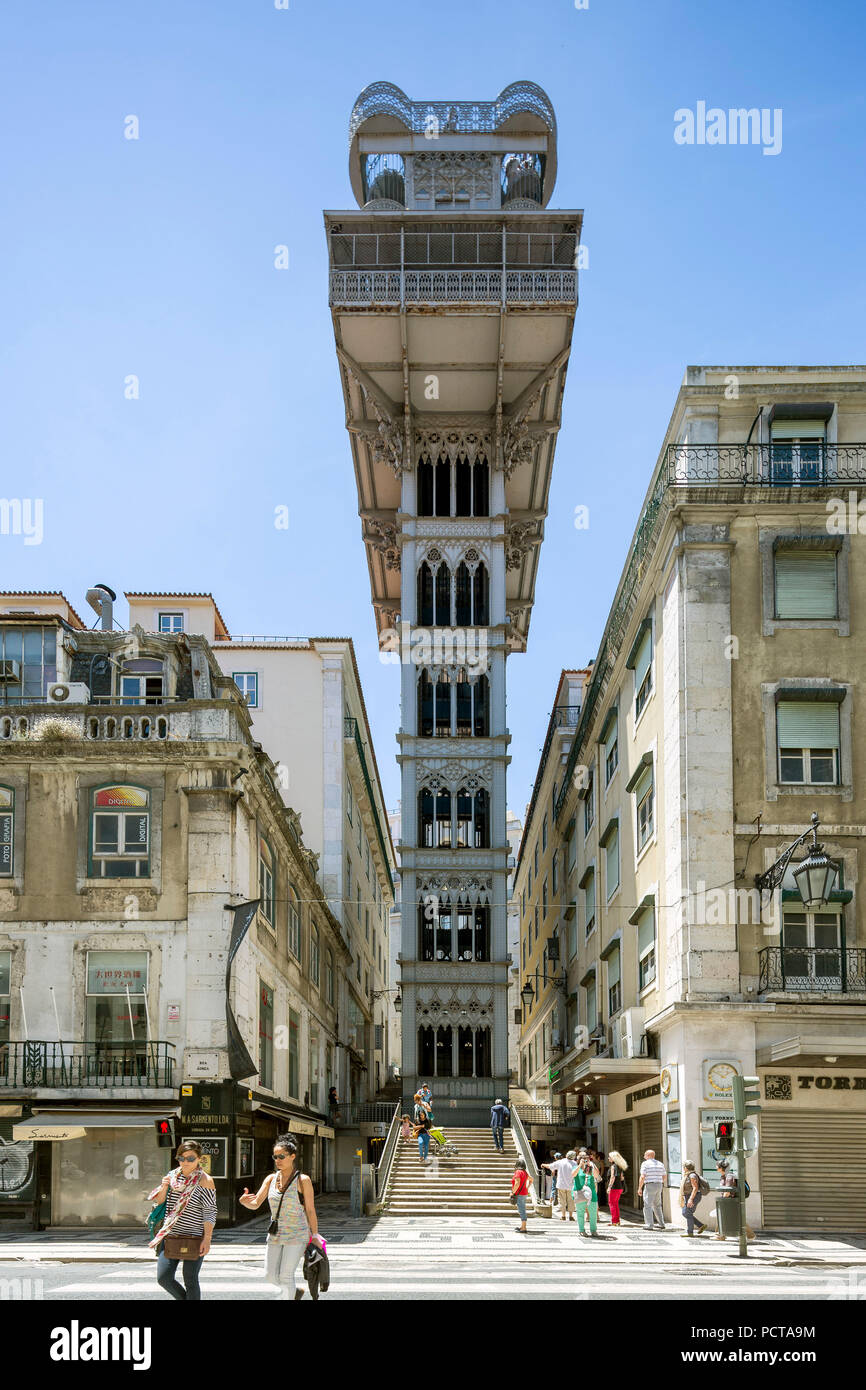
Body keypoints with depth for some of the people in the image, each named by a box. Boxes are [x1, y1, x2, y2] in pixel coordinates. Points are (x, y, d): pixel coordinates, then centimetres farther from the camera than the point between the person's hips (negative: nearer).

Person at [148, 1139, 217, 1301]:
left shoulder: (205, 1180, -8)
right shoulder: (173, 1175, 6)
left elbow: (210, 1212, -9)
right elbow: (159, 1201, 14)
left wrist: (207, 1239, -16)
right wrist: (164, 1187, -7)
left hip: (194, 1238, -5)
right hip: (171, 1235, 5)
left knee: (190, 1281, -1)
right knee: (163, 1277, -2)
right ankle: (183, 1299, 23)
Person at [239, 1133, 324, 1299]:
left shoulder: (302, 1180, -8)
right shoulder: (271, 1179, 5)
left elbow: (310, 1210, -4)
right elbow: (255, 1204, 0)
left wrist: (315, 1236, -4)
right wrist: (244, 1201, -22)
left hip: (296, 1235, -5)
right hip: (275, 1234, 5)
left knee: (286, 1276, -8)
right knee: (270, 1276, 6)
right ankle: (297, 1291, 34)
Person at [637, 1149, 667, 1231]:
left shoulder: (645, 1164, -7)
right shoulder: (660, 1164, 11)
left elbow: (642, 1177, -13)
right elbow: (664, 1176, 17)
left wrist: (639, 1188, -7)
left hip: (649, 1186, -6)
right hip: (659, 1186, 6)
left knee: (648, 1206, -2)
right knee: (657, 1206, 18)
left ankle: (649, 1225, -7)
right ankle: (661, 1224, 16)